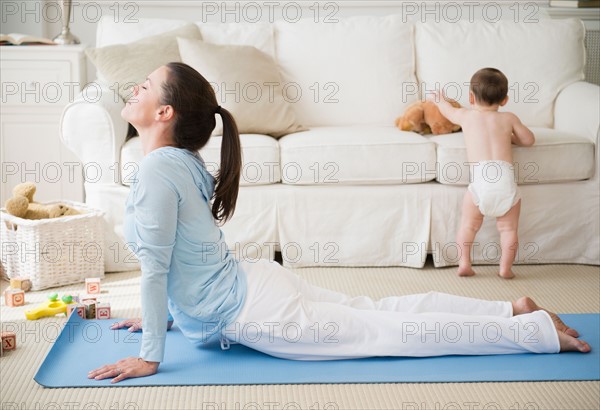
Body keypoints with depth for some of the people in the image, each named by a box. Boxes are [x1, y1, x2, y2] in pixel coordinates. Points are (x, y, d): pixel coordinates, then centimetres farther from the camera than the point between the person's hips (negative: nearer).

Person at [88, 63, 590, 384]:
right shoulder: (183, 160, 8)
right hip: (252, 283, 9)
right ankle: (514, 311, 24)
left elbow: (155, 267, -22)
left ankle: (539, 331, 5)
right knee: (381, 310, 18)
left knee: (389, 331, -2)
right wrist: (159, 315, 26)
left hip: (252, 313, -9)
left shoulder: (158, 170, -22)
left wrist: (149, 357, -17)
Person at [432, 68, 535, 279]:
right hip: (506, 180, 0)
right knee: (508, 228, 11)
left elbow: (448, 110, 40)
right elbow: (529, 140, 26)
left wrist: (439, 99, 61)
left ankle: (464, 264, 12)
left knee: (468, 225, 14)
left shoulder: (465, 116, 18)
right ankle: (505, 268, 10)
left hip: (480, 178, 0)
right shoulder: (509, 118, 16)